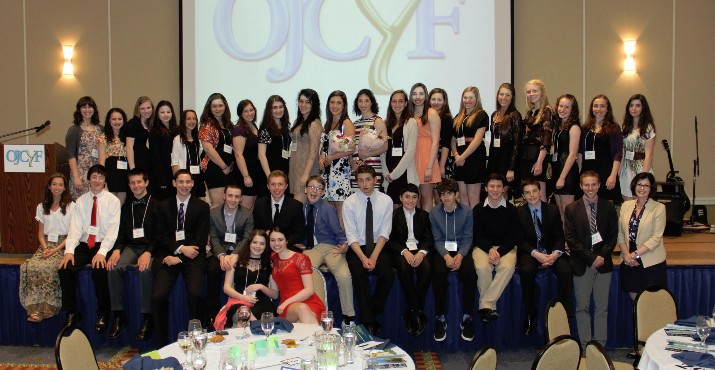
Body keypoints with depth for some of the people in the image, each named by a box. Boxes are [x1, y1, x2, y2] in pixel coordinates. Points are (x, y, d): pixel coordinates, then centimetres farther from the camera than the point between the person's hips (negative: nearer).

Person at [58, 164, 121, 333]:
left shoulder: (113, 201, 1)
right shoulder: (81, 201, 12)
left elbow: (113, 229, -8)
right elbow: (75, 227, 2)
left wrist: (102, 252, -22)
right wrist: (69, 250, -14)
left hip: (103, 245, -4)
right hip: (84, 245, 4)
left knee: (99, 270, -32)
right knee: (65, 269, -21)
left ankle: (103, 313, -12)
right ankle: (72, 312, -4)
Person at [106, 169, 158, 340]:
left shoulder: (156, 205, 4)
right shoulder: (126, 206, 19)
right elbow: (121, 232, 15)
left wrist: (148, 252, -20)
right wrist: (117, 250, -6)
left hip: (150, 247, -4)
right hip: (130, 247, 4)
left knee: (145, 269, -35)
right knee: (113, 267, -26)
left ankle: (147, 318, -25)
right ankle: (118, 315, -16)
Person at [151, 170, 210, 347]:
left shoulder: (202, 207, 10)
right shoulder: (165, 206, 15)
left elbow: (201, 239, 2)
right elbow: (161, 237, 7)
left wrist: (179, 257, -8)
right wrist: (181, 248, -11)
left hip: (192, 255, -1)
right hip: (168, 254, 2)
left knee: (195, 295, -26)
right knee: (158, 296, -21)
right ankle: (161, 342, -5)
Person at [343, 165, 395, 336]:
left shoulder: (385, 201, 0)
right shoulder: (349, 203, -3)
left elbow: (384, 233, -4)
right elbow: (351, 235, -7)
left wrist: (374, 257, -16)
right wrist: (363, 258, -20)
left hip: (377, 246, 1)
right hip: (357, 247, -1)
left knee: (387, 274, -26)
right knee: (359, 275, -29)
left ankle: (373, 313, -4)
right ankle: (368, 321, -18)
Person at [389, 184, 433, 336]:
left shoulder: (423, 215, 16)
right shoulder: (394, 214, 7)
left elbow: (429, 239, 8)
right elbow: (390, 239, 0)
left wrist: (422, 252, -14)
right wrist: (405, 252, -18)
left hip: (419, 249, 2)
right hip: (400, 251, -2)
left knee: (427, 269, -31)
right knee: (404, 268, -36)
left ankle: (412, 313, -22)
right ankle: (417, 313, -30)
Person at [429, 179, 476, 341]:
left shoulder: (467, 212, 0)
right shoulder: (434, 213, 2)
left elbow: (467, 238, -1)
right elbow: (437, 240, 0)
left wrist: (460, 256, -18)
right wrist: (446, 256, -18)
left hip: (462, 250, 0)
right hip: (442, 250, 0)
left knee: (470, 273, -30)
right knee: (438, 273, -31)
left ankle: (467, 318, -16)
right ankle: (440, 318, -19)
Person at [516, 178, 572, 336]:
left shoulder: (553, 210, 6)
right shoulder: (519, 212, 2)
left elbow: (559, 237, 3)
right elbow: (521, 240, -3)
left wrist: (555, 254, -17)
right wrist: (536, 254, -19)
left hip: (552, 252, 1)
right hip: (530, 253, -1)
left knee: (565, 271, -29)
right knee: (526, 271, -33)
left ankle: (566, 315, -18)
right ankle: (530, 315, -19)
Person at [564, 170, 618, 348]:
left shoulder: (608, 207, 7)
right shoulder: (572, 209, 2)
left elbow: (613, 235, 5)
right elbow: (570, 238, -4)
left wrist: (602, 256, -10)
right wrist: (591, 258, -11)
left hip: (603, 263, 1)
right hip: (582, 265, -1)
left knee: (602, 308, 5)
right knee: (582, 308, 3)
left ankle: (600, 346, 12)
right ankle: (585, 346, 9)